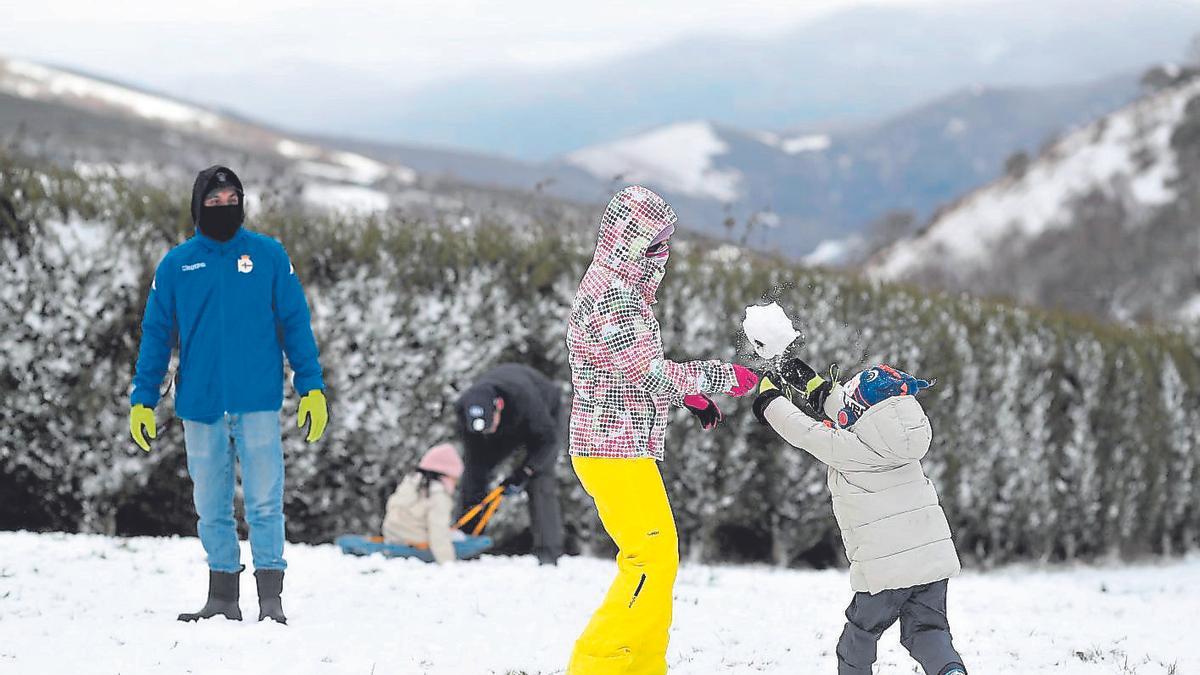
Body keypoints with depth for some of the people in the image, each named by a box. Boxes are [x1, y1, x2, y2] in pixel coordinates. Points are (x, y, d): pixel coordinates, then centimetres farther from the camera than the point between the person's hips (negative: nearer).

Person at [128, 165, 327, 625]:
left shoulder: (269, 256, 3)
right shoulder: (176, 265, 6)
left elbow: (295, 323, 4)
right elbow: (156, 334, 9)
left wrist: (312, 388, -3)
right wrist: (142, 401, 4)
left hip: (257, 402, -2)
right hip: (200, 404, 2)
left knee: (264, 503, -6)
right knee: (211, 508, 7)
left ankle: (270, 599, -4)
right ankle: (222, 598, 15)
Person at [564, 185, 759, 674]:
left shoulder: (622, 289, 15)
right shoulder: (610, 295, -19)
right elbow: (651, 374, -21)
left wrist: (690, 393, 18)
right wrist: (723, 377, -13)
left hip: (622, 447, 11)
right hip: (617, 451, -11)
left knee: (658, 560, 14)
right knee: (652, 561, -10)